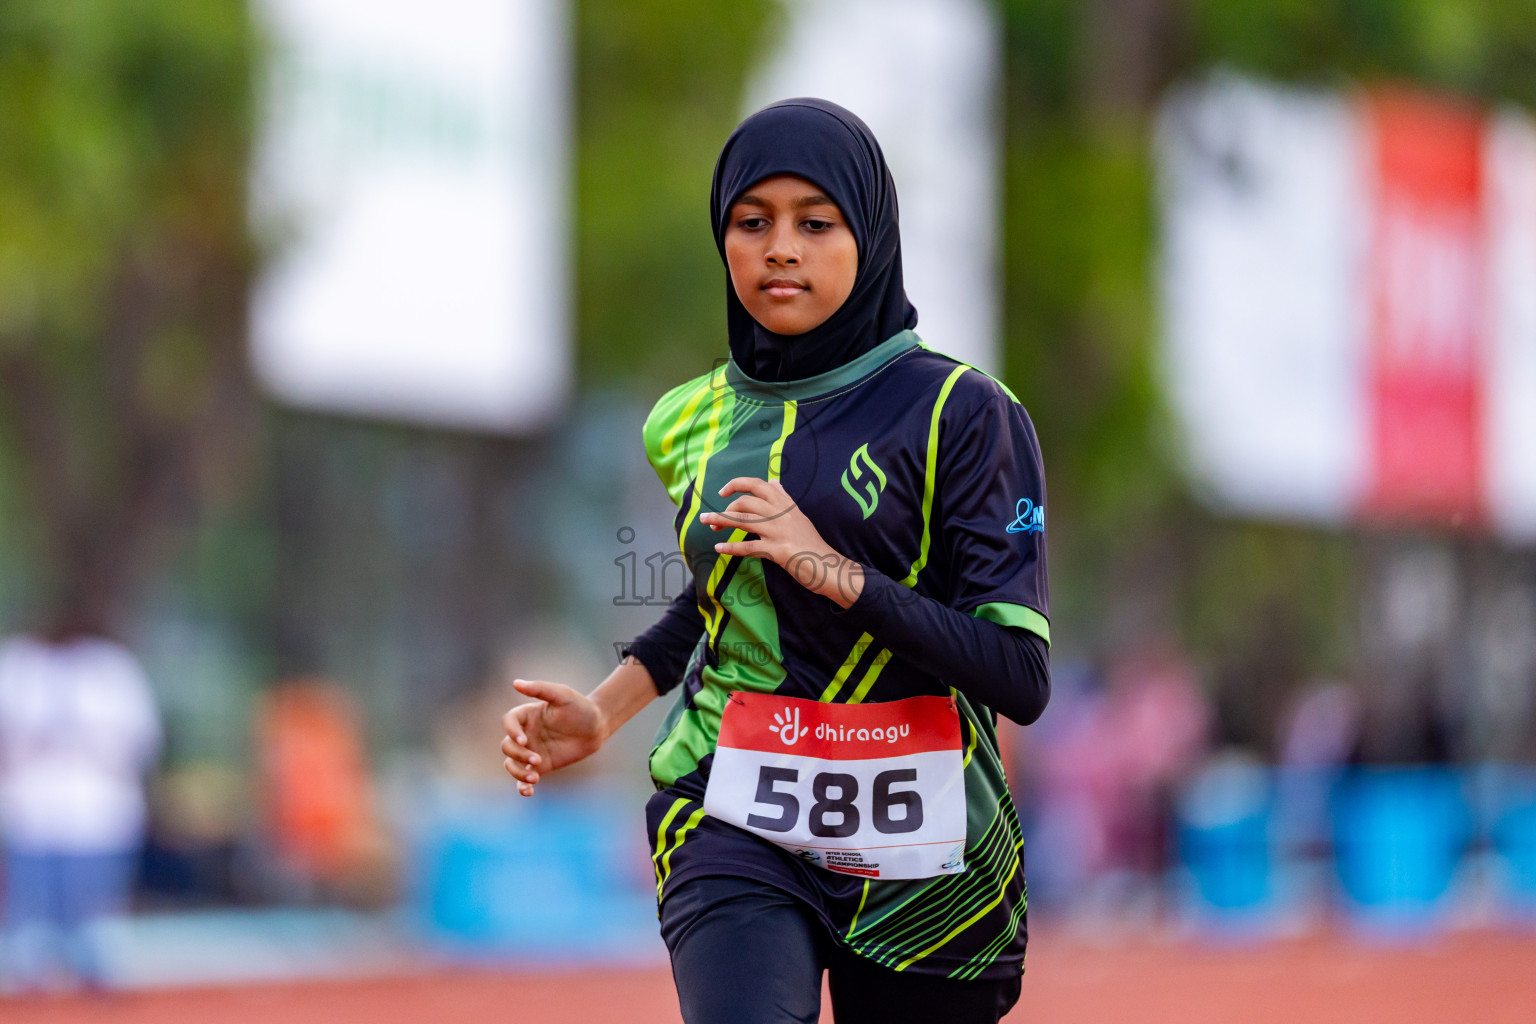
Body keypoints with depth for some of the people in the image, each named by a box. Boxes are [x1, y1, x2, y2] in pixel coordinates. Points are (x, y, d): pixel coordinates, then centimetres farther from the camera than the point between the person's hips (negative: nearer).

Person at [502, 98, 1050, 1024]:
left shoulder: (960, 414, -6)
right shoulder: (695, 424, 10)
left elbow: (1022, 678, -13)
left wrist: (835, 572, -21)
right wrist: (603, 713, 14)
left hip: (913, 852, -2)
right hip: (736, 825, 2)